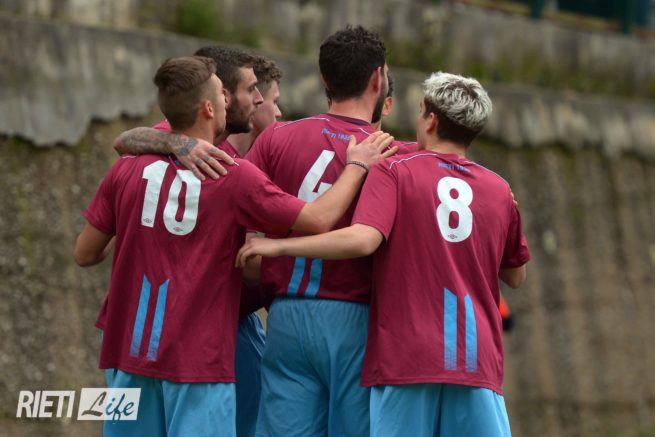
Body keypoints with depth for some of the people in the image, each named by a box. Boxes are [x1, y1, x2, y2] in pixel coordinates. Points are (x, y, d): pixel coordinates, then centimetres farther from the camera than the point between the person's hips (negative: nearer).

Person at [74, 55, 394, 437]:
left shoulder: (129, 170, 2)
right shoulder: (236, 177, -9)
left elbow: (85, 254, 8)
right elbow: (320, 219, -10)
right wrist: (357, 165, 5)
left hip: (130, 349, 4)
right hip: (200, 357, -4)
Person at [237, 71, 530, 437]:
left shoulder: (395, 171, 0)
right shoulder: (499, 190, 10)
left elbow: (362, 239, -17)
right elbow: (516, 276, 22)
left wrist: (278, 246, -8)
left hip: (408, 357, -2)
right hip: (478, 362, 2)